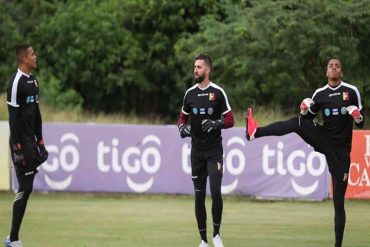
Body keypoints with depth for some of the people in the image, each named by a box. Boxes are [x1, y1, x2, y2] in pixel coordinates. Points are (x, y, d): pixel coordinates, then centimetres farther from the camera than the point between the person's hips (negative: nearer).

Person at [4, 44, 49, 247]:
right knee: (25, 188, -10)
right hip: (21, 141, -9)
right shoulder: (16, 82, -14)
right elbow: (13, 117, -17)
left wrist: (40, 140, 18)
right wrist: (17, 146, -19)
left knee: (27, 187, 6)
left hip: (31, 140, 9)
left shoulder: (33, 80, 13)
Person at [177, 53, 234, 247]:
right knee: (199, 195, 4)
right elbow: (183, 118, 15)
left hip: (214, 150, -3)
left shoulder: (218, 92, -5)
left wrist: (217, 124, -22)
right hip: (197, 151, 4)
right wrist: (182, 127, -7)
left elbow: (230, 120, -3)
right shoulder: (190, 93, 6)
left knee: (215, 191, -15)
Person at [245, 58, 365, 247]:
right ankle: (255, 132, -34)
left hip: (340, 149, -2)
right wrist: (304, 110, -9)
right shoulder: (320, 94, 5)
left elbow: (361, 123, 2)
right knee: (298, 123, -23)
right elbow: (307, 118, 13)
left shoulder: (352, 91, -2)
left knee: (339, 201, -3)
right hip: (323, 140, 3)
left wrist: (358, 117, -21)